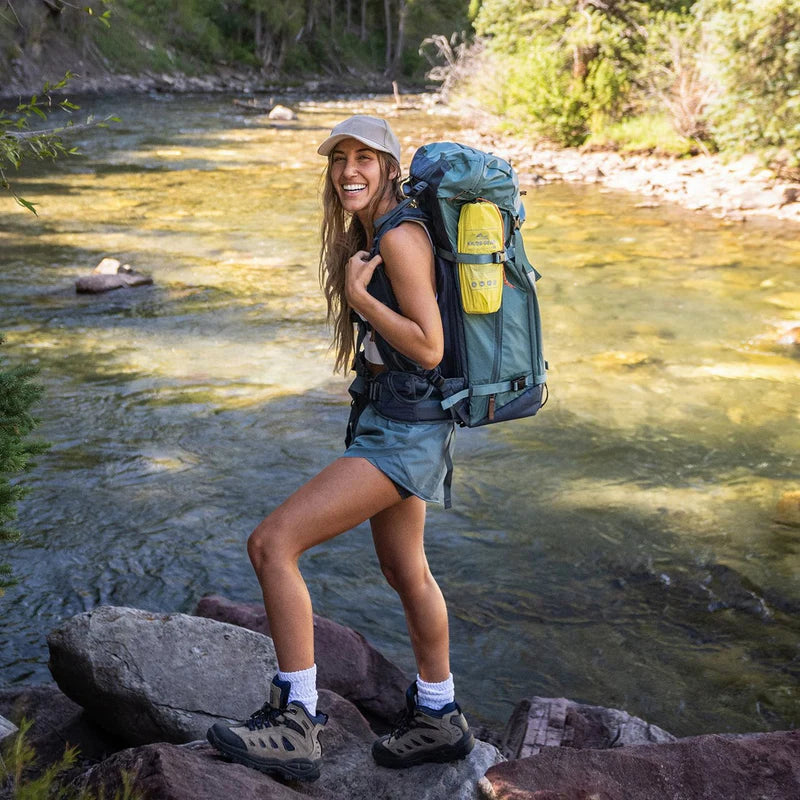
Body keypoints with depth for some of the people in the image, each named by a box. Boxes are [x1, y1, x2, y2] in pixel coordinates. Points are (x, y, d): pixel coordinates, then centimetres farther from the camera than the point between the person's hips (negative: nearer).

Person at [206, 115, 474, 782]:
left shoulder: (400, 238, -18)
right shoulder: (369, 234, 12)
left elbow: (428, 348, -23)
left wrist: (356, 294, -18)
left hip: (406, 431, -11)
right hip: (389, 420, 11)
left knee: (272, 543, -15)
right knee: (404, 571, 22)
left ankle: (296, 724, -8)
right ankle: (439, 721, 39)